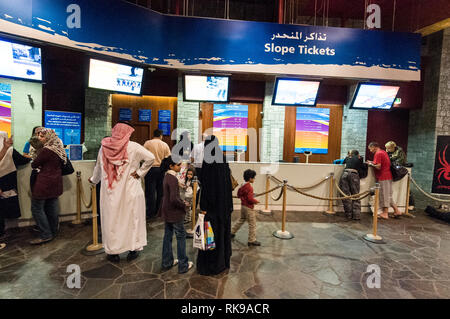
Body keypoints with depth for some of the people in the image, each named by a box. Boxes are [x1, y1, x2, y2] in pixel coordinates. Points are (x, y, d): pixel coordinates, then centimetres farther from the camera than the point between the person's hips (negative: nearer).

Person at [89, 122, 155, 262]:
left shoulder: (104, 147, 1)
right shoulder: (133, 147, -10)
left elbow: (98, 167, 14)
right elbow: (150, 157, -19)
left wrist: (94, 180, 31)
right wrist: (140, 172, -8)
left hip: (109, 192, 3)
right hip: (130, 192, -3)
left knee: (111, 220, 12)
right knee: (131, 219, 10)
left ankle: (112, 252, 22)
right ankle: (133, 250, 19)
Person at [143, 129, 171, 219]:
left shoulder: (147, 143, -3)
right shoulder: (165, 145, 4)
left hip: (151, 168, -2)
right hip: (162, 169, 3)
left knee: (150, 191, 1)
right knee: (160, 191, 11)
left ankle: (151, 213, 5)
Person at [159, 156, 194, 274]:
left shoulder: (167, 176, 6)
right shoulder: (173, 179, -22)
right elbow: (174, 198, -29)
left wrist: (181, 202, 11)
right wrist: (184, 204, -14)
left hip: (167, 211, 9)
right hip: (174, 212, -9)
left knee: (168, 235, 16)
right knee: (181, 236, 4)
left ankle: (167, 262, 29)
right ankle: (183, 265, 14)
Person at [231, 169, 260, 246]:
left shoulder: (242, 186, 6)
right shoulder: (249, 187, -21)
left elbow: (239, 195, 17)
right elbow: (250, 199, -24)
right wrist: (256, 201, -9)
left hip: (243, 206, 9)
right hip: (249, 207, -9)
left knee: (241, 220, 25)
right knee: (252, 224, 1)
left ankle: (232, 232, 33)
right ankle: (252, 241, 8)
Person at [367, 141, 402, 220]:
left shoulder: (378, 154, -13)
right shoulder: (383, 152, 17)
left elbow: (378, 167, -20)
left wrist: (371, 164, -5)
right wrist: (373, 163, 12)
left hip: (383, 178, -9)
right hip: (388, 176, 9)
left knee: (384, 195, -2)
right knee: (388, 196, 15)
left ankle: (385, 213, 5)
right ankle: (396, 211, 19)